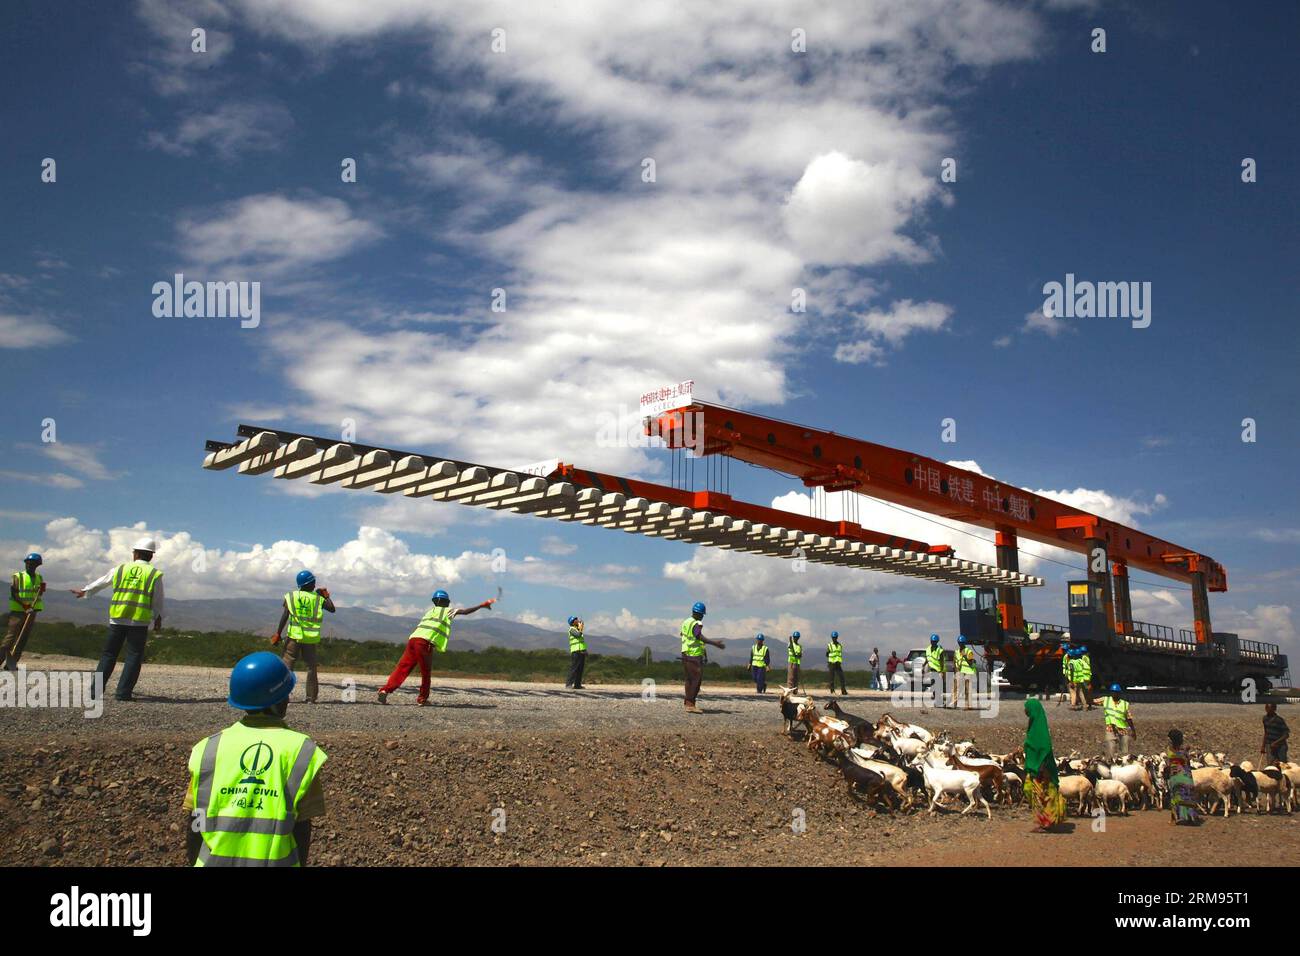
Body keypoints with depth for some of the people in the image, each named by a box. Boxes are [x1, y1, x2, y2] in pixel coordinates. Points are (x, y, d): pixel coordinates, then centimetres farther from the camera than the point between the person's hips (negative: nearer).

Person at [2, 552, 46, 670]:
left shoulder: (39, 577, 12)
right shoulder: (18, 576, -3)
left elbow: (39, 595, 10)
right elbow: (14, 594, -12)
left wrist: (42, 589, -13)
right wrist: (24, 606, -24)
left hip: (32, 613, 5)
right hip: (18, 611, -5)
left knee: (24, 639, 6)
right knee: (11, 637, -9)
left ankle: (11, 664, 12)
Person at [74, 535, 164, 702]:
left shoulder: (120, 569, 8)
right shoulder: (154, 574, 0)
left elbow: (100, 583, 24)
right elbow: (158, 602, 4)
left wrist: (84, 591, 41)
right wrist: (158, 620, 16)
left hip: (117, 619, 3)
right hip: (139, 622, -3)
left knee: (109, 654, 11)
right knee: (134, 656, 2)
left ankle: (96, 688, 8)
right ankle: (123, 692, -3)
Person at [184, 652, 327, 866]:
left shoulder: (211, 747, -4)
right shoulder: (299, 751, -9)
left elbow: (196, 824, 2)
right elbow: (302, 828, -4)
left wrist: (194, 860, 16)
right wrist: (300, 863, 10)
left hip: (215, 860, 2)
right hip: (275, 861, -2)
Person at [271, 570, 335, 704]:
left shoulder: (291, 596, 1)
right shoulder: (318, 598, 2)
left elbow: (285, 616, -6)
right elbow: (332, 609, 6)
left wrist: (278, 634, -7)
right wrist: (327, 596, 21)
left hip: (294, 636, -1)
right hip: (311, 638, 1)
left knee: (287, 664, 2)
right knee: (311, 667, 9)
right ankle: (311, 697, 8)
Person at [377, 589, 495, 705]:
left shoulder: (429, 611, 31)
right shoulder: (448, 611, 12)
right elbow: (465, 611, 5)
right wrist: (482, 605, 8)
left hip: (413, 639, 6)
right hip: (425, 642, -5)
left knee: (402, 668, 3)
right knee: (425, 672, 9)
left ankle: (386, 690, -9)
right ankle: (422, 699, 13)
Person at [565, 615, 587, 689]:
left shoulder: (578, 629, 21)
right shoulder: (572, 629, -4)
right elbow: (578, 635, -20)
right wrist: (580, 629, -7)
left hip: (582, 651, 9)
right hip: (576, 651, -9)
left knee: (580, 669, 6)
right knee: (574, 668, -11)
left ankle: (577, 684, 7)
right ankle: (569, 683, -11)